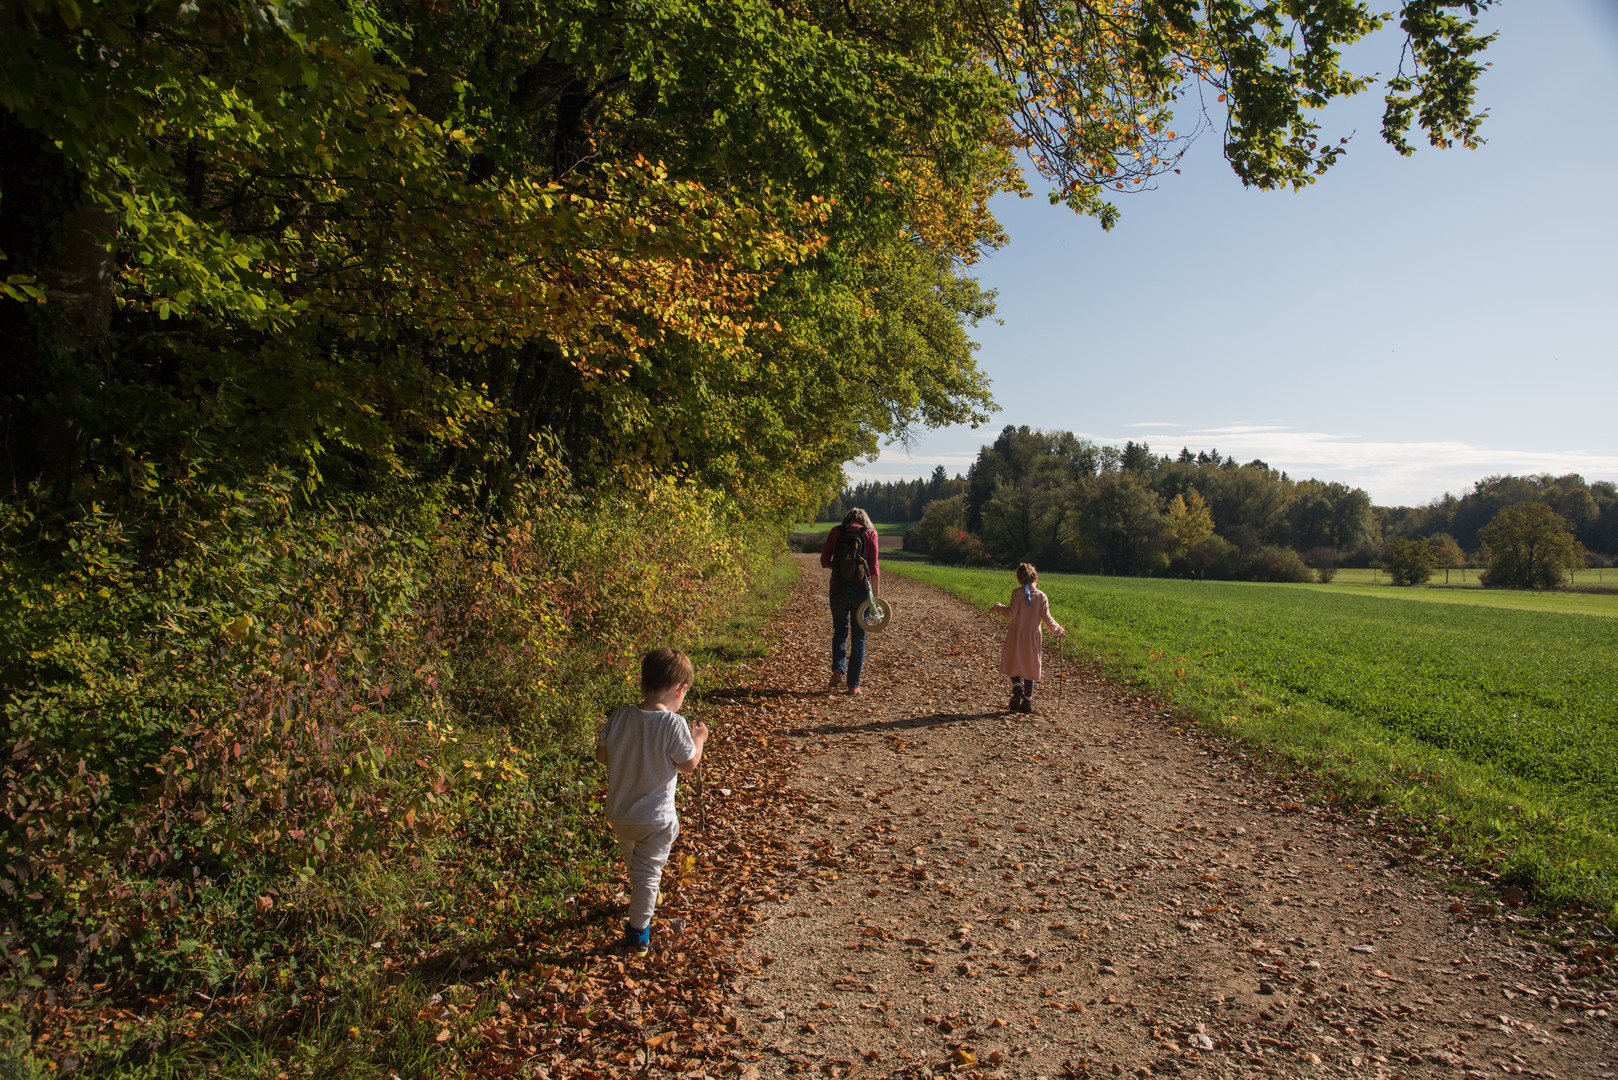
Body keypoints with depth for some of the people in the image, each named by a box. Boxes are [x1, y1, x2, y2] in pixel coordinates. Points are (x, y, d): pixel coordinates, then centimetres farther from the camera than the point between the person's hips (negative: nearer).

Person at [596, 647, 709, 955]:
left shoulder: (621, 717, -10)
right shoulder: (674, 724, -23)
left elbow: (602, 755, 1)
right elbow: (689, 764, -13)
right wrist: (699, 738, 4)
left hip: (618, 813, 5)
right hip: (656, 818, -5)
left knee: (633, 864, 30)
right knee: (648, 872, 12)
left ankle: (642, 902, 54)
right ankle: (638, 933, 20)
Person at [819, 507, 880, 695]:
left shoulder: (836, 532, 4)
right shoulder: (870, 533, 1)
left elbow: (825, 561, 0)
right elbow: (874, 566, -5)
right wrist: (876, 595, -3)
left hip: (839, 589, 1)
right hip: (861, 590, -1)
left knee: (840, 632, 19)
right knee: (858, 637, 9)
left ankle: (838, 669, -2)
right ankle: (853, 684, 10)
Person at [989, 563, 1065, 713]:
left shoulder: (1017, 593, -10)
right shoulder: (1042, 596, -4)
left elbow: (1011, 613, -15)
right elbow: (1047, 619, -6)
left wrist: (997, 608, 1)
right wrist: (1058, 630, 10)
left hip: (1016, 635, -2)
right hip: (1033, 637, 2)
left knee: (1014, 666, 11)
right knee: (1030, 669, 12)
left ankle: (1017, 690, -15)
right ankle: (1027, 702, 14)